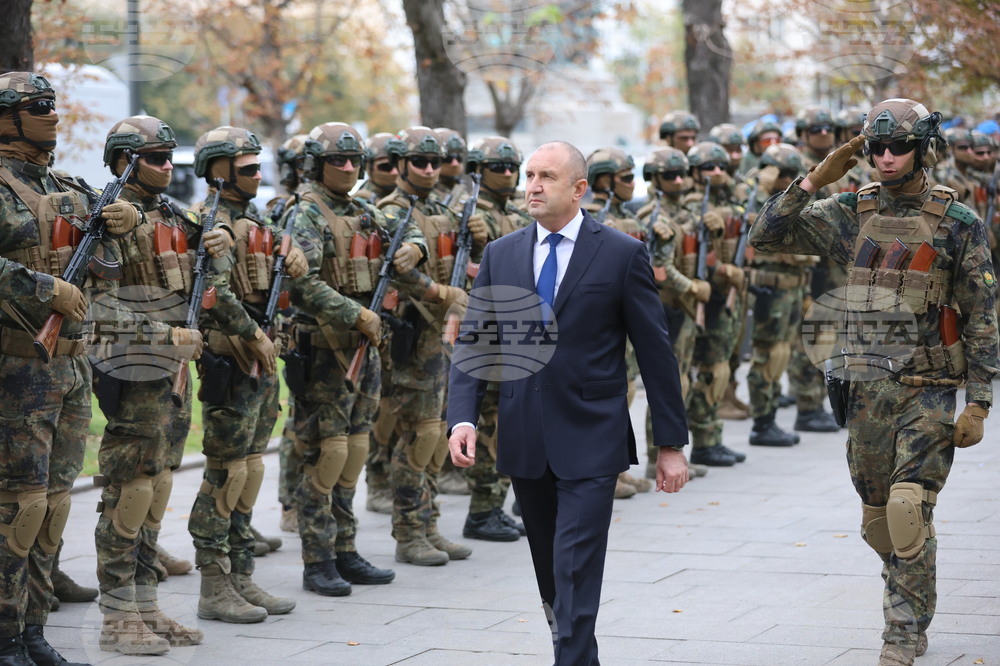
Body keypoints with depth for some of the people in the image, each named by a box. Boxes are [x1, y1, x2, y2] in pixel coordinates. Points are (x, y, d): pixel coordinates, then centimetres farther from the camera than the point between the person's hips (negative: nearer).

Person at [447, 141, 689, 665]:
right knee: (550, 573, 14)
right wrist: (463, 417, -11)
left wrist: (671, 444, -2)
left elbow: (655, 352, -1)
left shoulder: (622, 254, -3)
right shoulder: (500, 255, 7)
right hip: (524, 443, 4)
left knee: (575, 572, -10)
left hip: (590, 443, -4)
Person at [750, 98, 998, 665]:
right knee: (878, 519, 10)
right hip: (866, 389, 4)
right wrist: (815, 180, -5)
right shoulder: (851, 213, 6)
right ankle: (915, 600, 31)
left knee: (909, 509, -14)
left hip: (929, 389, -4)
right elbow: (768, 235, 5)